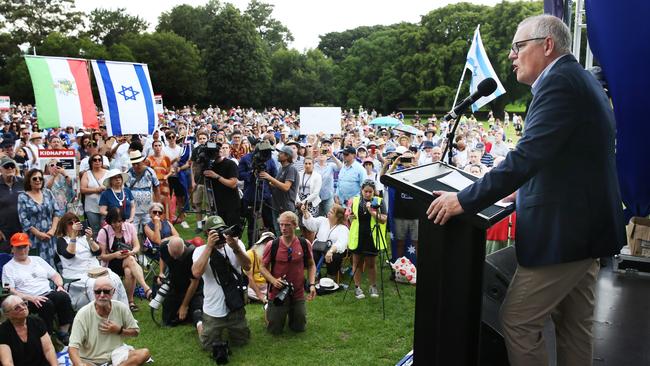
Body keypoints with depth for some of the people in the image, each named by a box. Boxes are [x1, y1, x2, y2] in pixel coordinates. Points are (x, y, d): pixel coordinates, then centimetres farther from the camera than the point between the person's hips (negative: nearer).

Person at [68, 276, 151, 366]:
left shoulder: (121, 308, -5)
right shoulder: (83, 314, -13)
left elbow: (136, 331, 10)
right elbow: (73, 347, -18)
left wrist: (119, 330, -10)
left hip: (116, 355, 2)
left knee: (145, 353, -23)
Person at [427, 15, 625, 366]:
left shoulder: (560, 80, -17)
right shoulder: (577, 78, 15)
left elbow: (527, 155, -27)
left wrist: (464, 200, -24)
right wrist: (527, 191, 21)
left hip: (562, 231, -10)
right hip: (585, 225, 10)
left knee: (517, 321, 0)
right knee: (574, 324, 19)